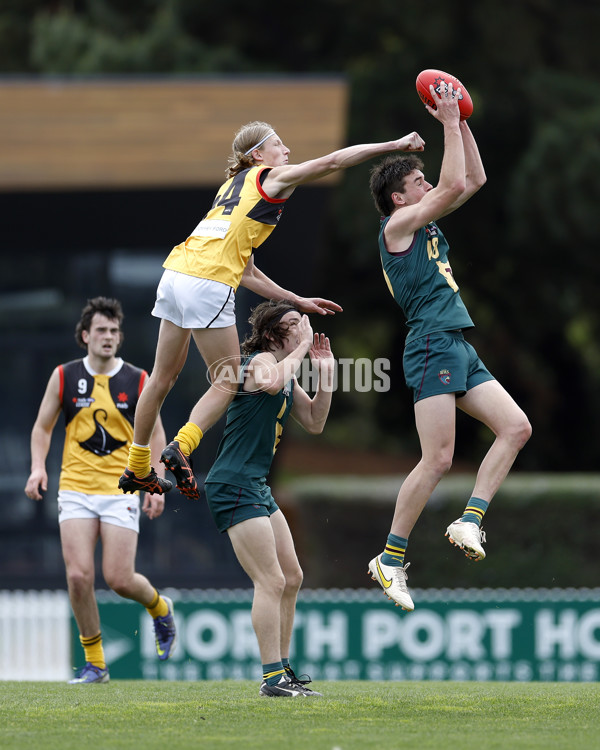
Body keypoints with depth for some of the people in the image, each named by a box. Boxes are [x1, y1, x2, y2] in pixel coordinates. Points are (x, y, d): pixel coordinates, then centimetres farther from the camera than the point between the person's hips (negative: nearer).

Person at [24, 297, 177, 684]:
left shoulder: (138, 381, 1)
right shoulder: (64, 377, 3)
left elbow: (155, 435, 7)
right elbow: (43, 427, 13)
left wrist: (156, 485, -4)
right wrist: (38, 467, -3)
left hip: (121, 490, -1)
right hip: (76, 489, 1)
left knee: (120, 579, -8)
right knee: (79, 575, -11)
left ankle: (160, 608, 28)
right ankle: (95, 662, 2)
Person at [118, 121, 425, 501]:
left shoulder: (235, 187, 29)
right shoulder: (270, 178, 6)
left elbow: (246, 272, 29)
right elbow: (332, 161, -2)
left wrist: (297, 300, 31)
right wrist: (395, 145, 3)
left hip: (177, 272, 8)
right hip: (209, 284, -8)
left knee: (164, 377, 16)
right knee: (227, 383, 1)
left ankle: (137, 468, 23)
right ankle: (181, 448, -17)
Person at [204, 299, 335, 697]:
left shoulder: (288, 377, 16)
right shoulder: (259, 361, -13)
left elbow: (314, 422, 19)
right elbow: (270, 382, -37)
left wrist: (326, 372, 8)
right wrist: (302, 347, -24)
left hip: (257, 486, 11)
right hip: (234, 485, -11)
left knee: (291, 578, 13)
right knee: (271, 581, -14)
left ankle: (283, 671, 20)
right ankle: (273, 679, -14)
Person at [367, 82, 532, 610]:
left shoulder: (425, 224, 20)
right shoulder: (398, 224, -4)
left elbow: (473, 179, 24)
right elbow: (453, 185, -15)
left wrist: (461, 123, 16)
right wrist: (450, 123, -7)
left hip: (460, 350, 9)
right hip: (432, 345, -9)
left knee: (516, 428, -1)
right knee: (438, 459, -13)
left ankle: (470, 521, -4)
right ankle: (391, 559, -8)